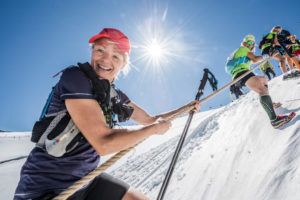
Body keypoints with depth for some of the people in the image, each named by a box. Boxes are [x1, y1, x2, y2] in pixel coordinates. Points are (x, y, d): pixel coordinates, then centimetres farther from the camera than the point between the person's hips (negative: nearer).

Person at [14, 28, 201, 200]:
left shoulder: (116, 96, 2)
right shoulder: (74, 77, -20)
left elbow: (150, 119, 18)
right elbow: (103, 144, -27)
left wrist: (186, 108, 21)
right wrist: (154, 129, -14)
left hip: (87, 178, 7)